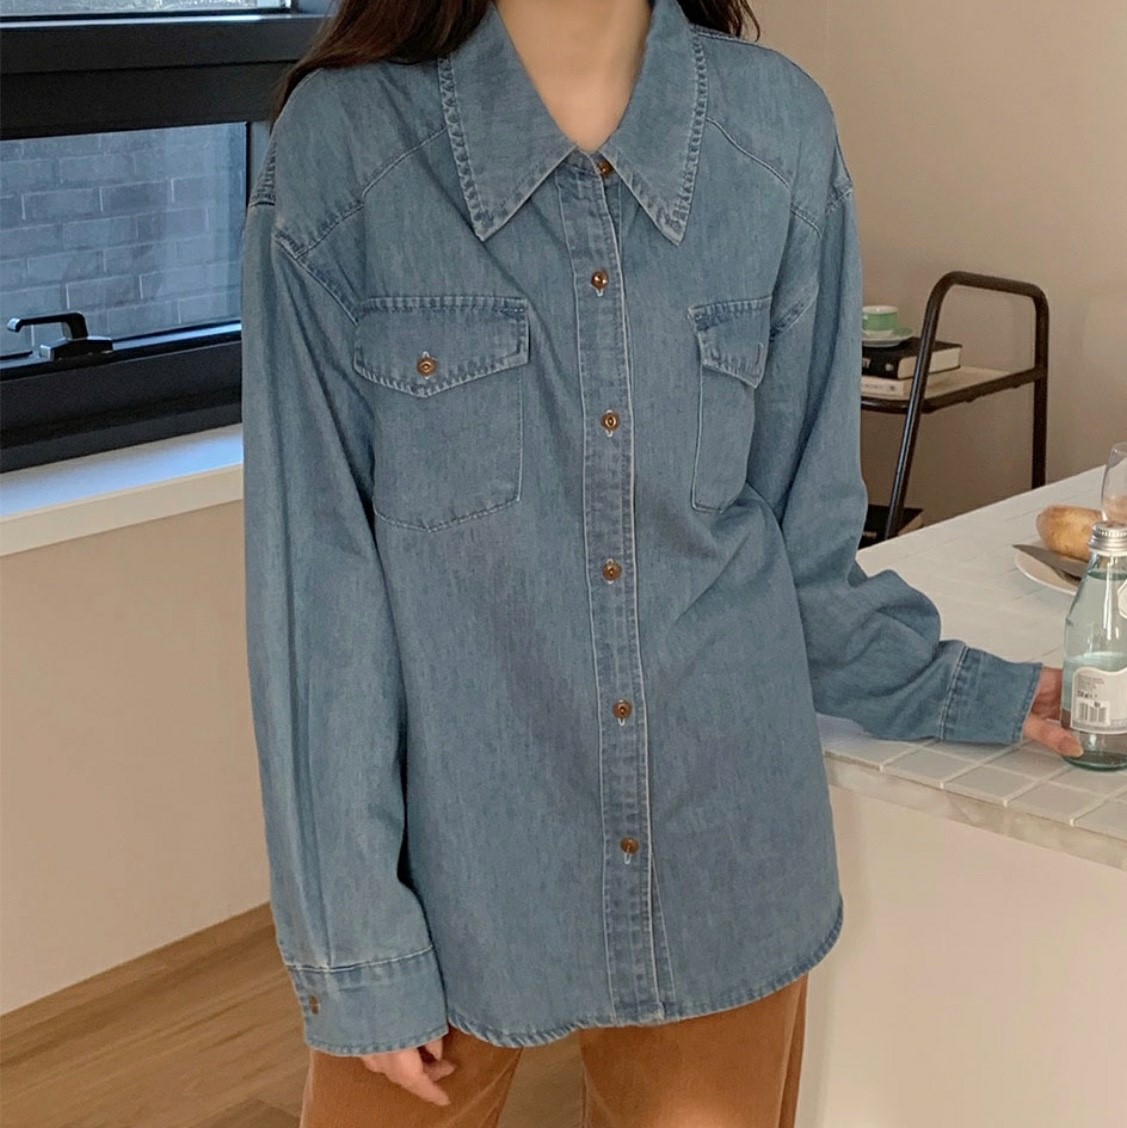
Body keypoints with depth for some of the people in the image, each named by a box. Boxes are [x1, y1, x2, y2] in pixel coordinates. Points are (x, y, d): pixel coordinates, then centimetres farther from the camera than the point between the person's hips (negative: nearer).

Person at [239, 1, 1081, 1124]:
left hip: (723, 862, 2)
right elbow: (314, 566, -10)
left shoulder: (782, 132, -4)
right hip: (449, 856, -2)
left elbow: (799, 522, 6)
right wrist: (356, 942, -9)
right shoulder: (340, 141, -11)